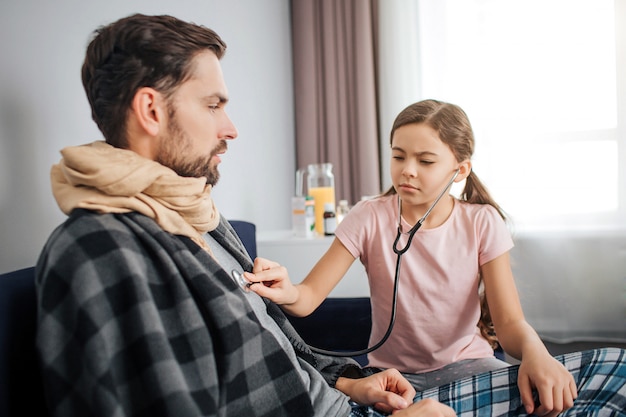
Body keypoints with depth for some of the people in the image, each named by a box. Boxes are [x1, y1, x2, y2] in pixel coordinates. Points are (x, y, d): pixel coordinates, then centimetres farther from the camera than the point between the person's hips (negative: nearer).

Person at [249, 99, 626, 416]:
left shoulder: (482, 223, -4)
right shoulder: (369, 219, -6)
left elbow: (510, 321, -9)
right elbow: (310, 296, -12)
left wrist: (535, 353, -32)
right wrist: (287, 293, -37)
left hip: (467, 366, 2)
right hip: (393, 374, -2)